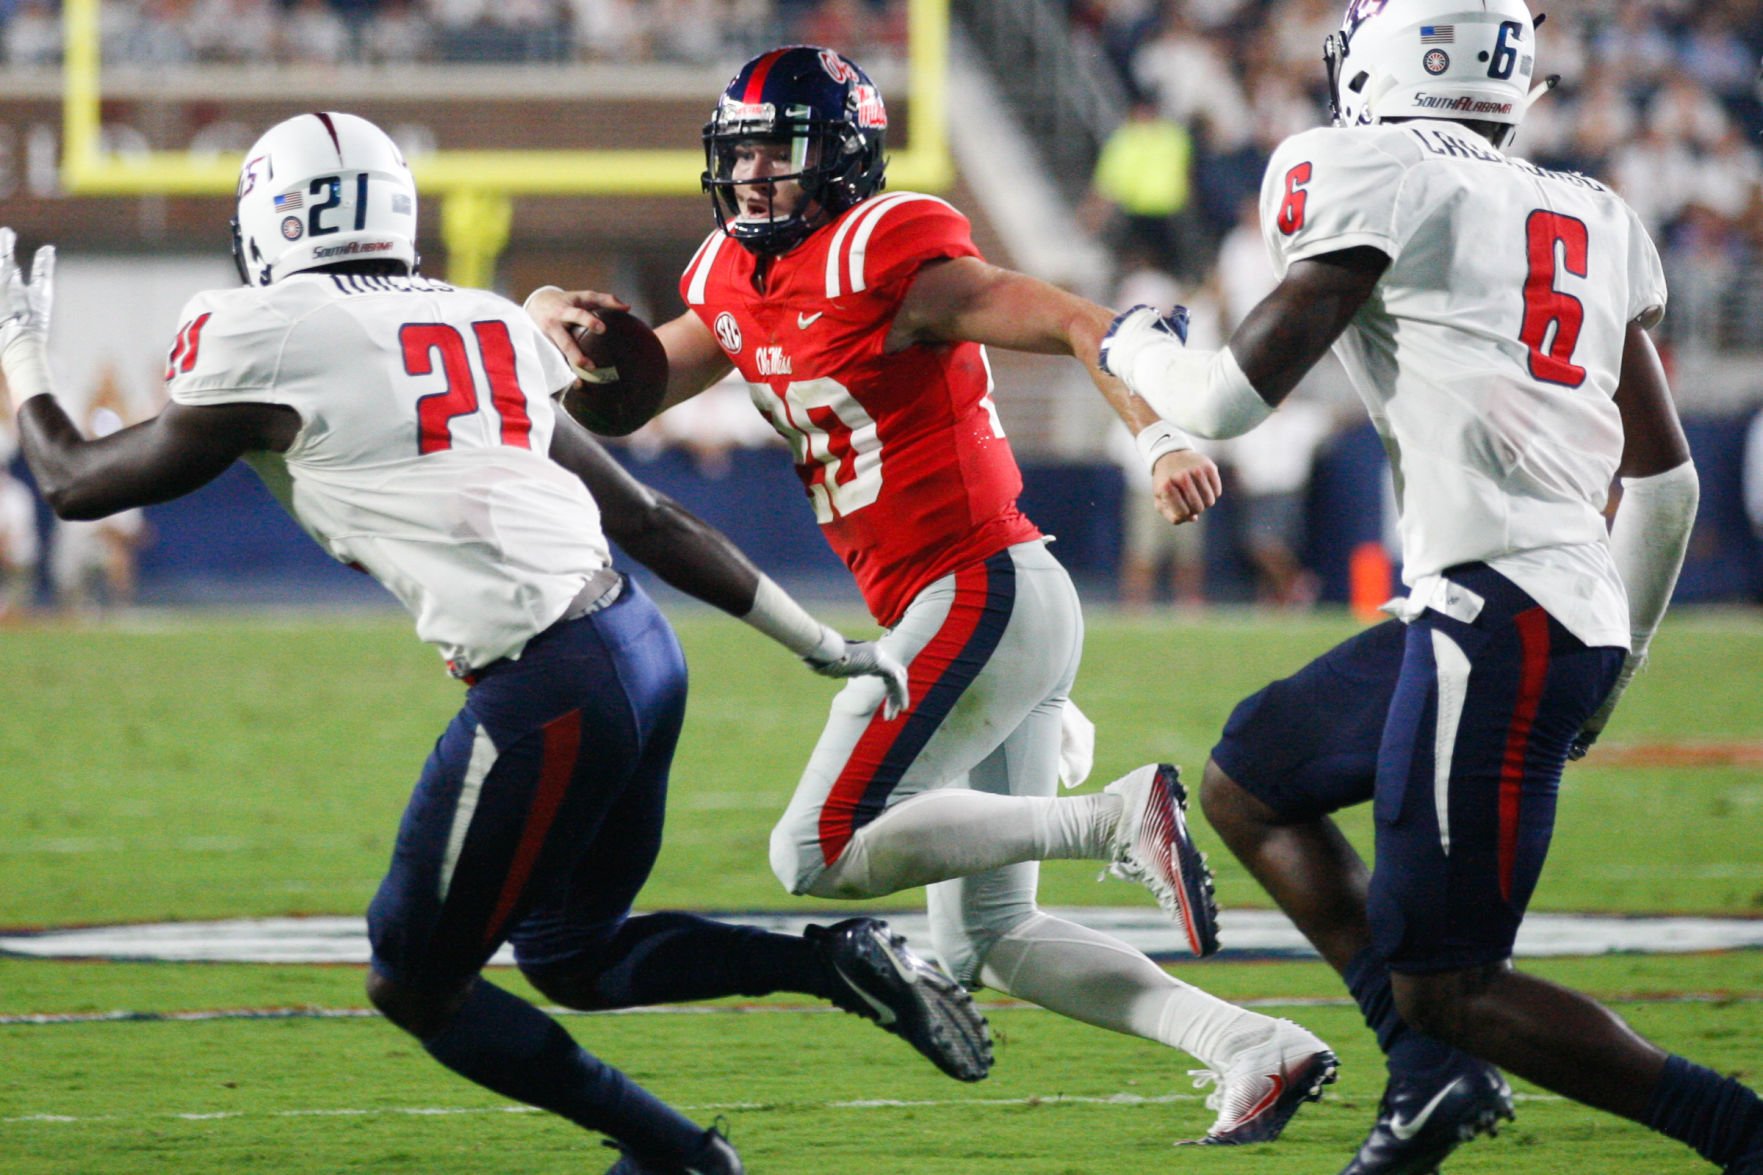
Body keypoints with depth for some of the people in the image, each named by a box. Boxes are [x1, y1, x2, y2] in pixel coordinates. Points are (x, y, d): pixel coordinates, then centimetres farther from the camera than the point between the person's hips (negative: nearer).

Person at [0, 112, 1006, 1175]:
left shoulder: (268, 343, -3)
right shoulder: (485, 328, 17)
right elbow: (647, 518, 20)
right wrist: (819, 643, 26)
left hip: (547, 688, -8)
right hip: (640, 648, 8)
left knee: (416, 986, 8)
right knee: (571, 960, 24)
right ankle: (839, 961, 7)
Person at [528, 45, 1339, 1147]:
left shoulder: (882, 259, -12)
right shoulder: (739, 284, 14)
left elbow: (1078, 323, -18)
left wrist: (1161, 438, -33)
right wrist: (559, 322, 1)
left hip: (982, 595, -10)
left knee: (818, 856, -10)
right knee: (983, 934, 11)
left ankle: (1120, 817, -14)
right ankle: (1256, 1050, 4)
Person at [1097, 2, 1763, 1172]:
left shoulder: (1375, 181, -5)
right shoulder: (1589, 219, 18)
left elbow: (1235, 397, -5)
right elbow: (1666, 482, 19)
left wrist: (1138, 351, 17)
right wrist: (1612, 669, 31)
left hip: (1500, 618, -9)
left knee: (1447, 985, -5)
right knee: (1248, 782, 23)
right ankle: (1435, 1073, 14)